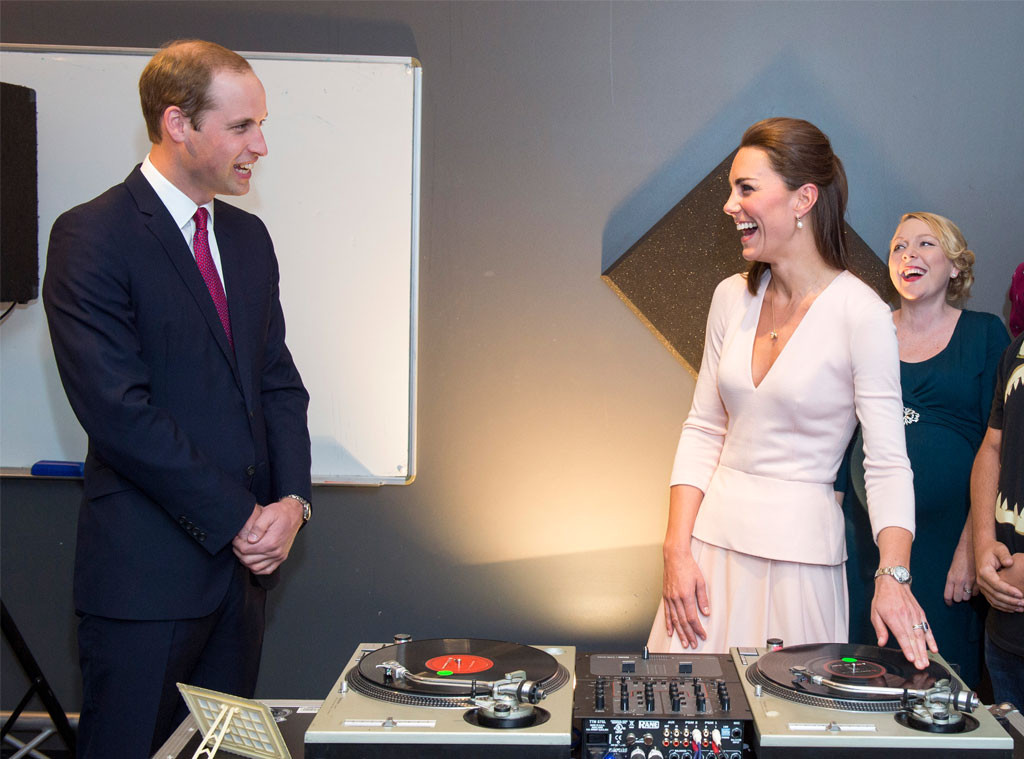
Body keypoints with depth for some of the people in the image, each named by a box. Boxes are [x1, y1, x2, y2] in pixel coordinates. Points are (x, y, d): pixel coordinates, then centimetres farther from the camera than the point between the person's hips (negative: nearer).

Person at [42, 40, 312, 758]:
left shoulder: (248, 237, 13)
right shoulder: (93, 236, -11)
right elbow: (118, 410, -18)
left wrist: (292, 498, -4)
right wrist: (237, 517, -14)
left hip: (243, 561, 7)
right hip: (146, 571, -6)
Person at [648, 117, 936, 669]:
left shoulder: (860, 313, -12)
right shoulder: (732, 297, 4)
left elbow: (888, 461, -13)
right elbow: (703, 431, 7)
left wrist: (893, 576, -27)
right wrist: (677, 551, -1)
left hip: (799, 545, -4)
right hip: (712, 534, 5)